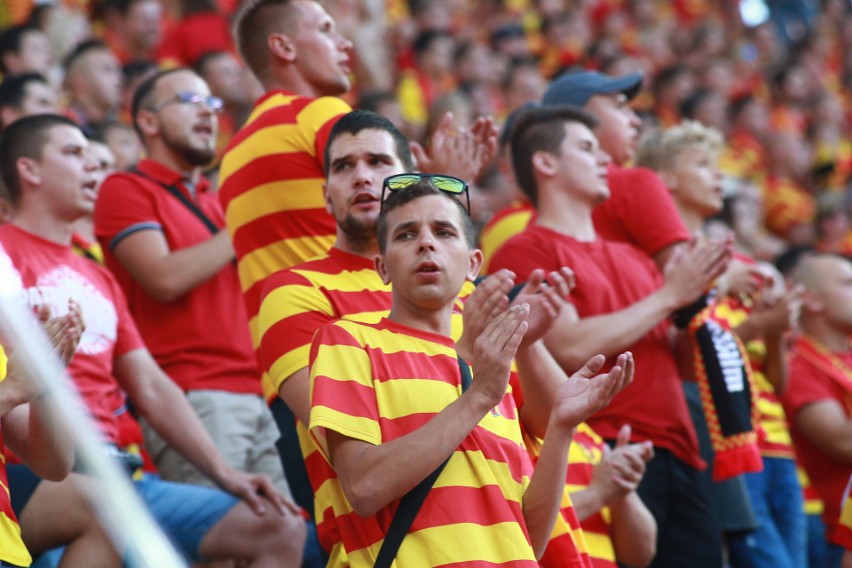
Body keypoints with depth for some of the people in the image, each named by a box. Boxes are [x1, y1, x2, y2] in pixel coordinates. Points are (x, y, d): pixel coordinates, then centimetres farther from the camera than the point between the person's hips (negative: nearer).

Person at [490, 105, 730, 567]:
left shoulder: (630, 257, 22)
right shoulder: (526, 252, 0)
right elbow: (572, 348, -13)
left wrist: (696, 296, 3)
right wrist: (668, 295, -6)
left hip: (677, 455, 7)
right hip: (605, 457, -7)